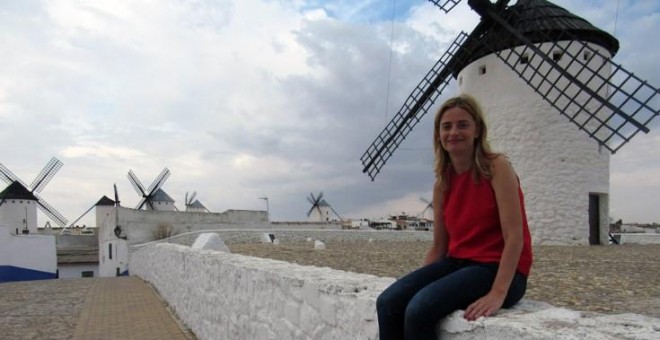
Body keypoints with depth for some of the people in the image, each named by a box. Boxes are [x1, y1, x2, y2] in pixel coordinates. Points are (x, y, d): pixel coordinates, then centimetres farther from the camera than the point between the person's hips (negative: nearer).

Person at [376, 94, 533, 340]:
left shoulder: (497, 168, -10)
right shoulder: (442, 183, 7)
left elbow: (514, 237, -17)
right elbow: (438, 247, 10)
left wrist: (497, 294, -26)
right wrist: (416, 283, -3)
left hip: (497, 267, -6)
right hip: (457, 262, 6)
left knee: (420, 309, -27)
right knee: (388, 302, -15)